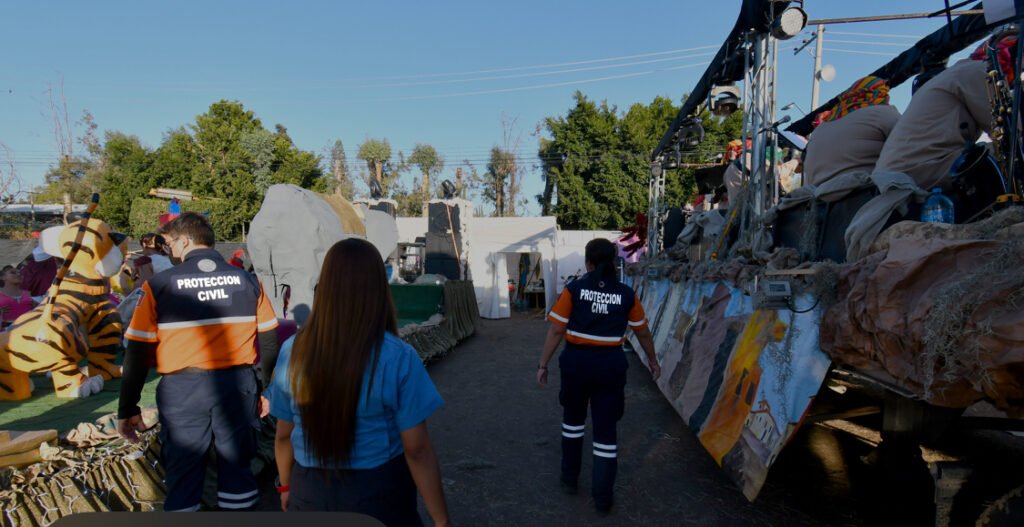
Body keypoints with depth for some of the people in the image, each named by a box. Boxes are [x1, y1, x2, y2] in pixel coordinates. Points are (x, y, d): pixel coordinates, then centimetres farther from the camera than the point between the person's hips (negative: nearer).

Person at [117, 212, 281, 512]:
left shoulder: (160, 285, -5)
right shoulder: (248, 281, 0)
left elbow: (138, 352, -4)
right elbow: (268, 342, 3)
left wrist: (127, 408, 6)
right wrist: (265, 387, 14)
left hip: (183, 388, -2)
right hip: (238, 384, 2)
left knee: (183, 473, 14)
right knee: (237, 465, 16)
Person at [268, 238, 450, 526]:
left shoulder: (293, 351, -10)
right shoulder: (398, 358, -20)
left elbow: (284, 435, 1)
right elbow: (417, 450, -17)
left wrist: (287, 486, 18)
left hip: (311, 491, 3)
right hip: (379, 493, -2)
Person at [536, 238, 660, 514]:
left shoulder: (573, 289, -7)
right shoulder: (626, 294, -1)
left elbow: (556, 330, -9)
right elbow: (643, 332, 10)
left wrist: (543, 364, -1)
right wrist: (652, 359, 25)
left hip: (576, 361, 0)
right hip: (611, 364, 1)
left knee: (573, 418, 23)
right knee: (606, 428, 9)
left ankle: (570, 479, 34)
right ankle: (603, 496, 14)